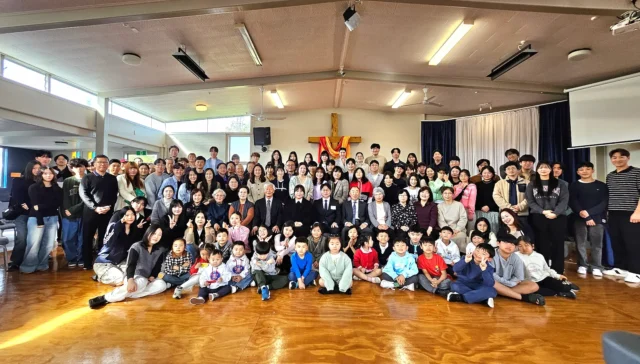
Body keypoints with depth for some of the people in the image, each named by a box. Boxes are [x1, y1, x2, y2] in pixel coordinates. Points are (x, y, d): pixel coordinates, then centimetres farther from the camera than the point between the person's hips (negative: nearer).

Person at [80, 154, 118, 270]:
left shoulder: (112, 179, 10)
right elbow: (83, 194, -6)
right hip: (90, 212, -1)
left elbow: (115, 195, 6)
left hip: (107, 213, 1)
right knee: (87, 238, 6)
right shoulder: (87, 178, 4)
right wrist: (95, 208, -17)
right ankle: (87, 263, 17)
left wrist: (109, 206, -11)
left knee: (104, 238, 8)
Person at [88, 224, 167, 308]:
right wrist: (130, 280, -40)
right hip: (134, 277, -4)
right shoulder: (137, 246, -9)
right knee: (141, 282, -40)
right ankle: (105, 298, -36)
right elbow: (130, 265, -22)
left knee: (162, 285, -27)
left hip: (148, 279, 5)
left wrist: (151, 278, -17)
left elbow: (157, 267, 4)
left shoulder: (160, 251, 4)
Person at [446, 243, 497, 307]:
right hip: (463, 284, 0)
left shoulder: (488, 268, -9)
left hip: (478, 287, 1)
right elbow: (455, 269, -25)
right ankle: (485, 299, -24)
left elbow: (490, 284, -25)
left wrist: (484, 269, -40)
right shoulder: (467, 258, -10)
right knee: (454, 286, -32)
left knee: (492, 291, -28)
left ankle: (460, 297, -27)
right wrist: (465, 261, -42)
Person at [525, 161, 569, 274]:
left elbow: (564, 201, 0)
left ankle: (558, 272, 10)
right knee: (542, 244, 2)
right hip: (539, 218, 0)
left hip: (558, 218, 1)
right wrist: (543, 212, -13)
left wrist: (555, 213, -15)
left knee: (558, 244, 2)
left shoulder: (560, 184, 11)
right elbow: (530, 201, 2)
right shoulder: (532, 185, 10)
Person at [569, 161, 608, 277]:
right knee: (581, 243, 2)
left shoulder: (602, 185, 8)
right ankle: (582, 265, 11)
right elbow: (573, 203, -2)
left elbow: (604, 203, 0)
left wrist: (589, 212, -14)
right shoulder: (574, 186, 6)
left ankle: (596, 267, 9)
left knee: (597, 244, 1)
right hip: (580, 219, 0)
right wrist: (587, 218, -11)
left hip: (598, 218, 0)